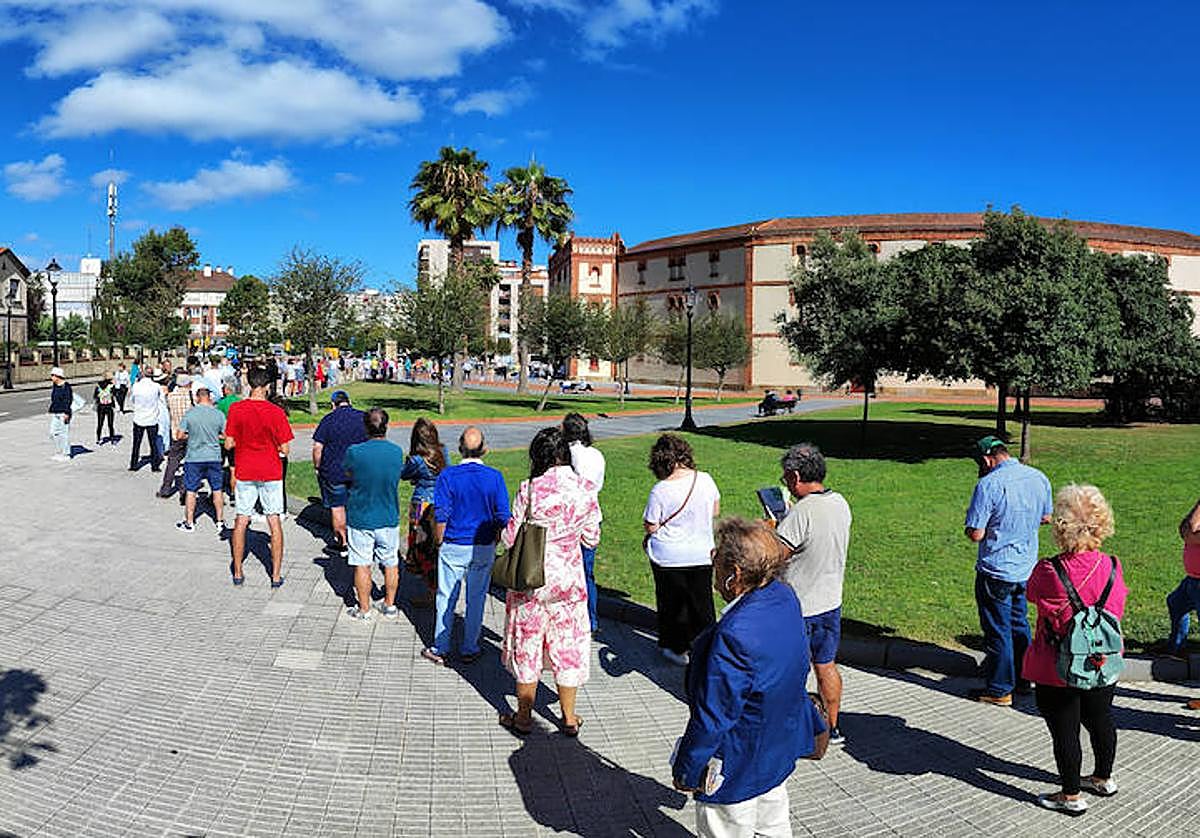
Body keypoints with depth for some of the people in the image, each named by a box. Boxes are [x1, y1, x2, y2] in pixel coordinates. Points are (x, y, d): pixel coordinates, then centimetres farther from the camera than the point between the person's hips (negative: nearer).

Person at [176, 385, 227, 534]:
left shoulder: (189, 414, -8)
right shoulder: (219, 414, -5)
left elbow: (179, 436, -6)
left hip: (194, 457, -1)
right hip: (214, 457, 1)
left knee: (191, 490, 10)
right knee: (217, 490, 10)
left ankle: (189, 523, 18)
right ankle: (220, 521, 9)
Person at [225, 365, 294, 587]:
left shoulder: (236, 409, -8)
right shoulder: (276, 412, -13)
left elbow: (229, 444, -5)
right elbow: (284, 449, -10)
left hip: (245, 471, 2)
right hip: (270, 472, -1)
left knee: (241, 520, 12)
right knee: (274, 521, 6)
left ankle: (238, 572, 18)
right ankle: (276, 575, 8)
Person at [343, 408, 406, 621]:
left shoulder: (354, 452, -16)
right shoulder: (397, 452, -8)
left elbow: (346, 476, 0)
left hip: (360, 518, -2)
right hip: (389, 517, 2)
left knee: (362, 565, 9)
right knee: (391, 564, 16)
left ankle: (364, 609, 18)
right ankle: (390, 605, 27)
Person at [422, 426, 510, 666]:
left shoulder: (448, 475, -11)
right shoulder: (495, 477, -8)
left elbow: (441, 516, -11)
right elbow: (503, 516, -6)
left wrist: (439, 542, 3)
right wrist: (494, 541, 9)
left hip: (454, 547, -1)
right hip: (484, 548, 1)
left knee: (446, 598, 10)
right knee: (476, 599, 13)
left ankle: (440, 649, 18)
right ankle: (469, 649, 22)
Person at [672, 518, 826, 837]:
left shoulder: (733, 637, -37)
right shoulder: (784, 598, -10)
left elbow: (712, 718, -28)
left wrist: (687, 771, -14)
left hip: (737, 770, -8)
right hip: (780, 748, 8)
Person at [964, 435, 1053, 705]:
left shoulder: (989, 485, -22)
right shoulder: (1039, 477, 1)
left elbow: (975, 534, -22)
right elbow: (1046, 518, 15)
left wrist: (973, 518, -2)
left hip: (996, 571, -7)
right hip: (1026, 568, 7)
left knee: (998, 630, 5)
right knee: (1019, 624, 22)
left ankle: (999, 690, 15)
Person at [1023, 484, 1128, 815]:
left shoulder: (1047, 573, -25)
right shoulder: (1112, 568, -11)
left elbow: (1031, 592, -3)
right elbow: (1117, 611, 6)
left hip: (1058, 670, -5)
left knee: (1064, 730, 8)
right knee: (1101, 720, 24)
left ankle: (1071, 795, 21)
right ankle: (1103, 779, 44)